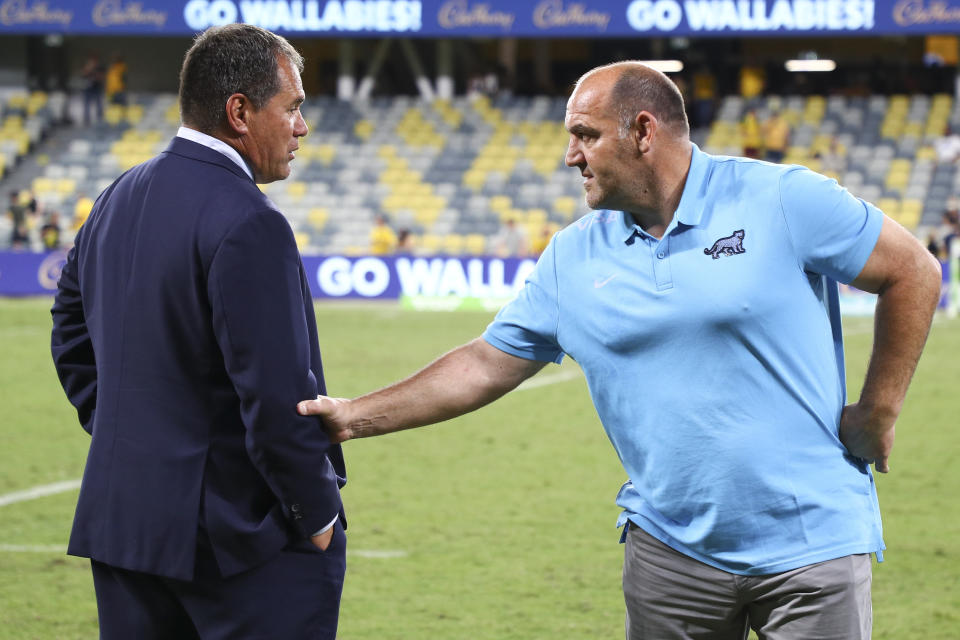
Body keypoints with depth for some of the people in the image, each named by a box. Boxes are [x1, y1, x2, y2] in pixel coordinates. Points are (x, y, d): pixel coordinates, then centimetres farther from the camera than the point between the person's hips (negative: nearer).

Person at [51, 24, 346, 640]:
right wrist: (319, 514, -9)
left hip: (122, 517, 8)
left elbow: (72, 332, 20)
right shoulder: (248, 225, -19)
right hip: (243, 532, -8)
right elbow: (277, 392, -21)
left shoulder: (117, 201, 9)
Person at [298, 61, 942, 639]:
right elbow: (486, 366, 10)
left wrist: (878, 412, -4)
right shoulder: (573, 258, 5)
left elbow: (914, 273, -3)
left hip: (811, 542, -4)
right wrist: (356, 418, 4)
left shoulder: (780, 200, -8)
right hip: (670, 544, 4)